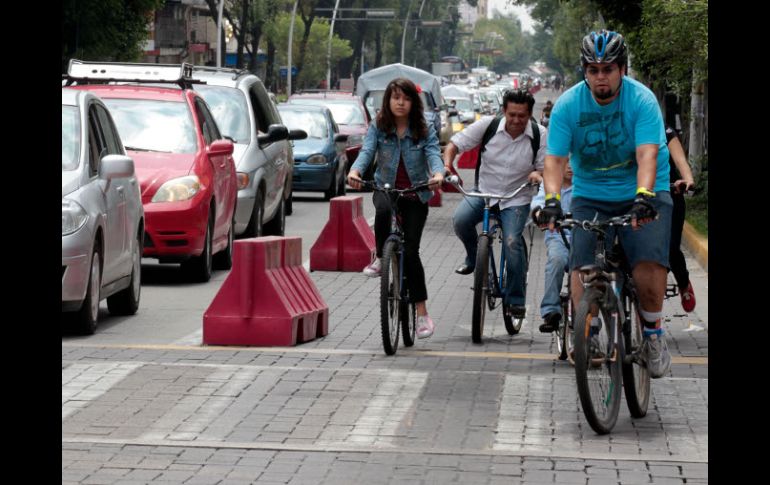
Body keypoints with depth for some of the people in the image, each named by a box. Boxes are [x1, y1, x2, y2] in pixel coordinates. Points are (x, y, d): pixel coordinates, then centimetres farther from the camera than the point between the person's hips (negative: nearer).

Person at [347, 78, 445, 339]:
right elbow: (367, 151, -16)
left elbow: (434, 154, -18)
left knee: (410, 250, -7)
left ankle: (421, 312, 1)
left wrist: (438, 174, -42)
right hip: (385, 188, 0)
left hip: (415, 195, 0)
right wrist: (355, 170, -39)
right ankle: (380, 257, -14)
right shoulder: (378, 128, -2)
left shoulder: (424, 130, -3)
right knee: (383, 209, -38)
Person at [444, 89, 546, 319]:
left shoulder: (540, 135, -10)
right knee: (460, 220, -27)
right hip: (483, 192, 1)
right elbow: (455, 144, -4)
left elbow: (546, 169, -4)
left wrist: (538, 174, -28)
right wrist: (446, 165, -24)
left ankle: (515, 299, -5)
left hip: (516, 199, -1)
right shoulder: (488, 125, -9)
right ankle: (473, 257, 8)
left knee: (512, 242, -22)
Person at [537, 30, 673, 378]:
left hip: (642, 193, -2)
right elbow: (555, 159, -16)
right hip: (590, 195, 2)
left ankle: (653, 335, -1)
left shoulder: (642, 100, -16)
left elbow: (647, 154, -28)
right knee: (582, 265, -15)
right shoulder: (568, 105, -10)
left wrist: (644, 197, -44)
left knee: (649, 263, -21)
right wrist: (552, 199, -34)